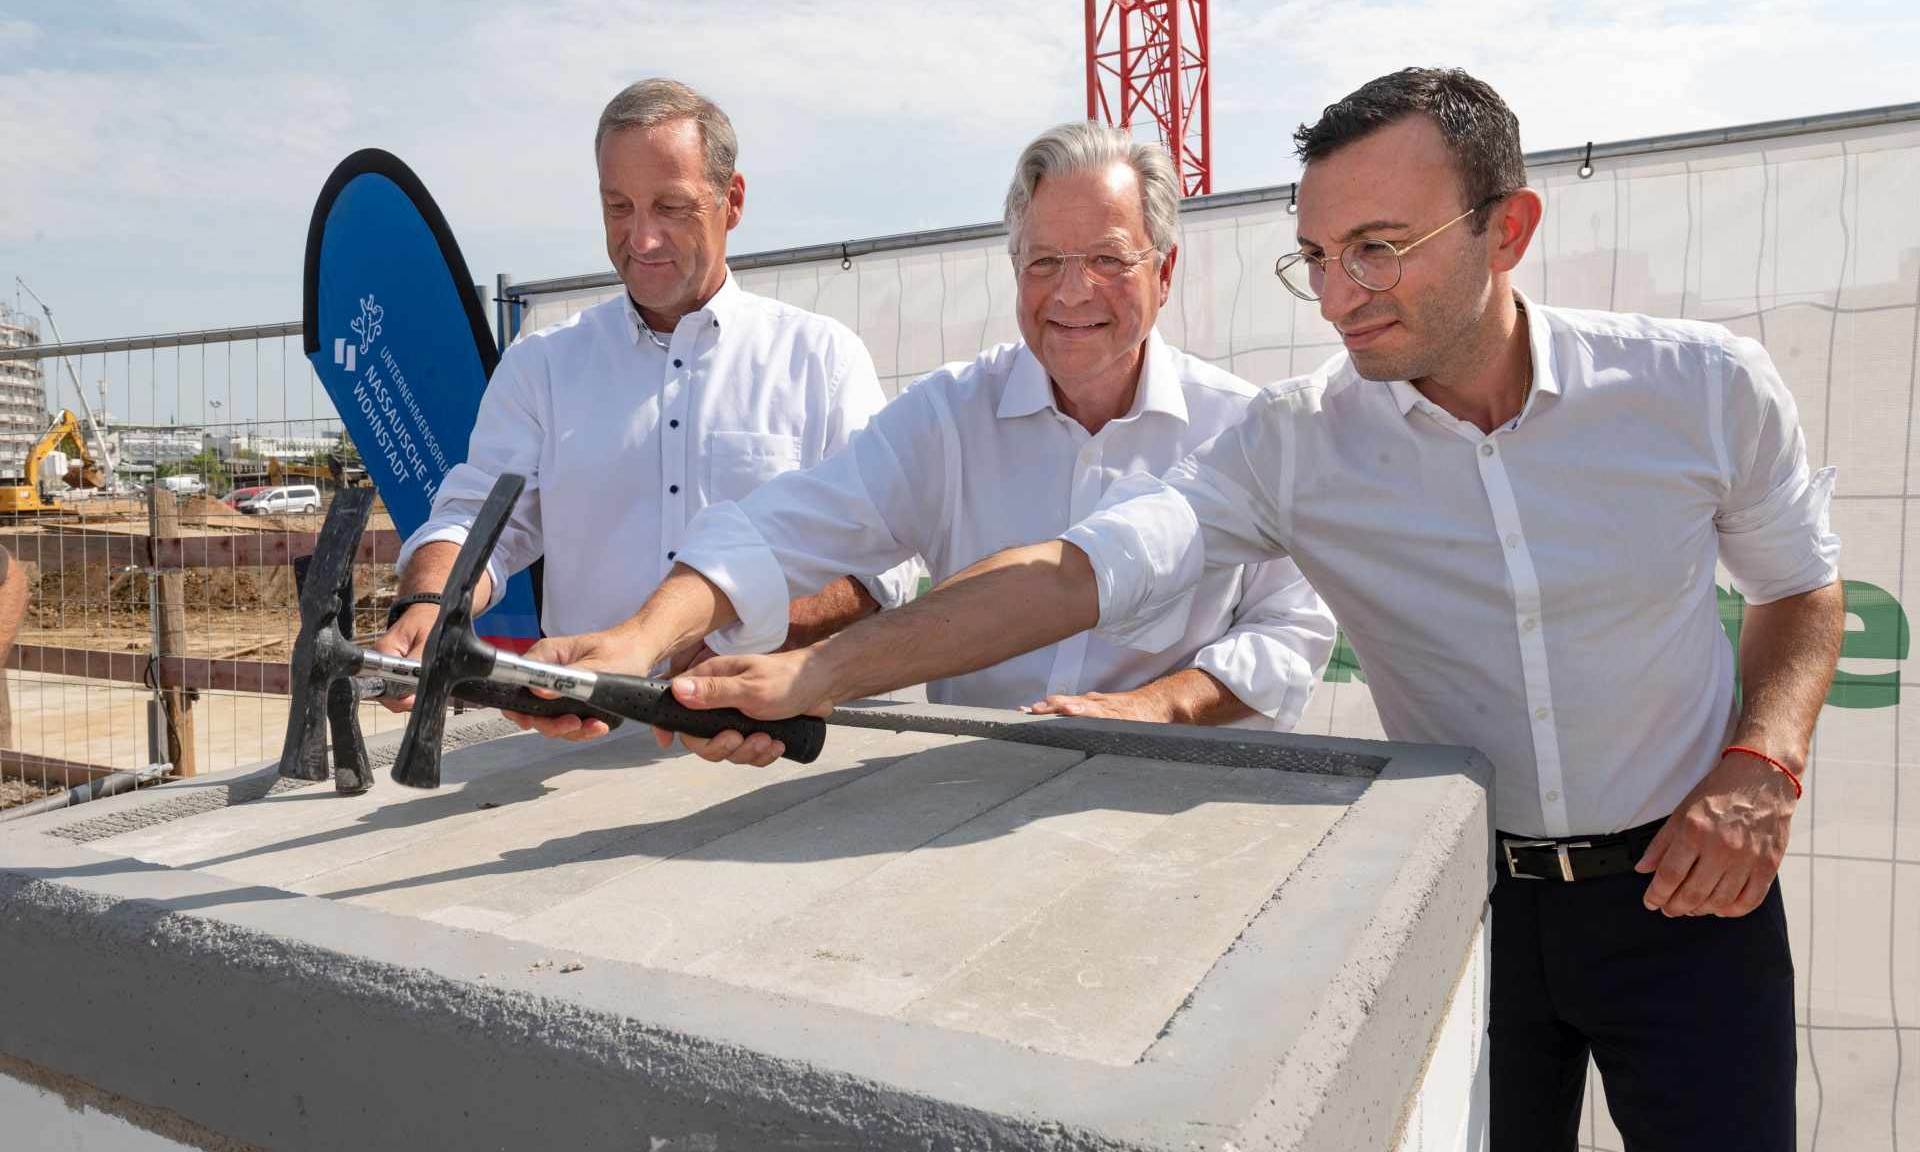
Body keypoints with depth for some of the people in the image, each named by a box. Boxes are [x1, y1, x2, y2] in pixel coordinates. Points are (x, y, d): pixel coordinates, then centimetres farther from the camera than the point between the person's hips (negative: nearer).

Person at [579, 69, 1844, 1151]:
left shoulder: (1711, 387, -12)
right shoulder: (1297, 442, -16)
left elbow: (1802, 585, 5)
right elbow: (1079, 569, -28)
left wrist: (1763, 763, -13)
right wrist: (812, 675, -37)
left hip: (1682, 891, 1)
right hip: (1464, 894, 0)